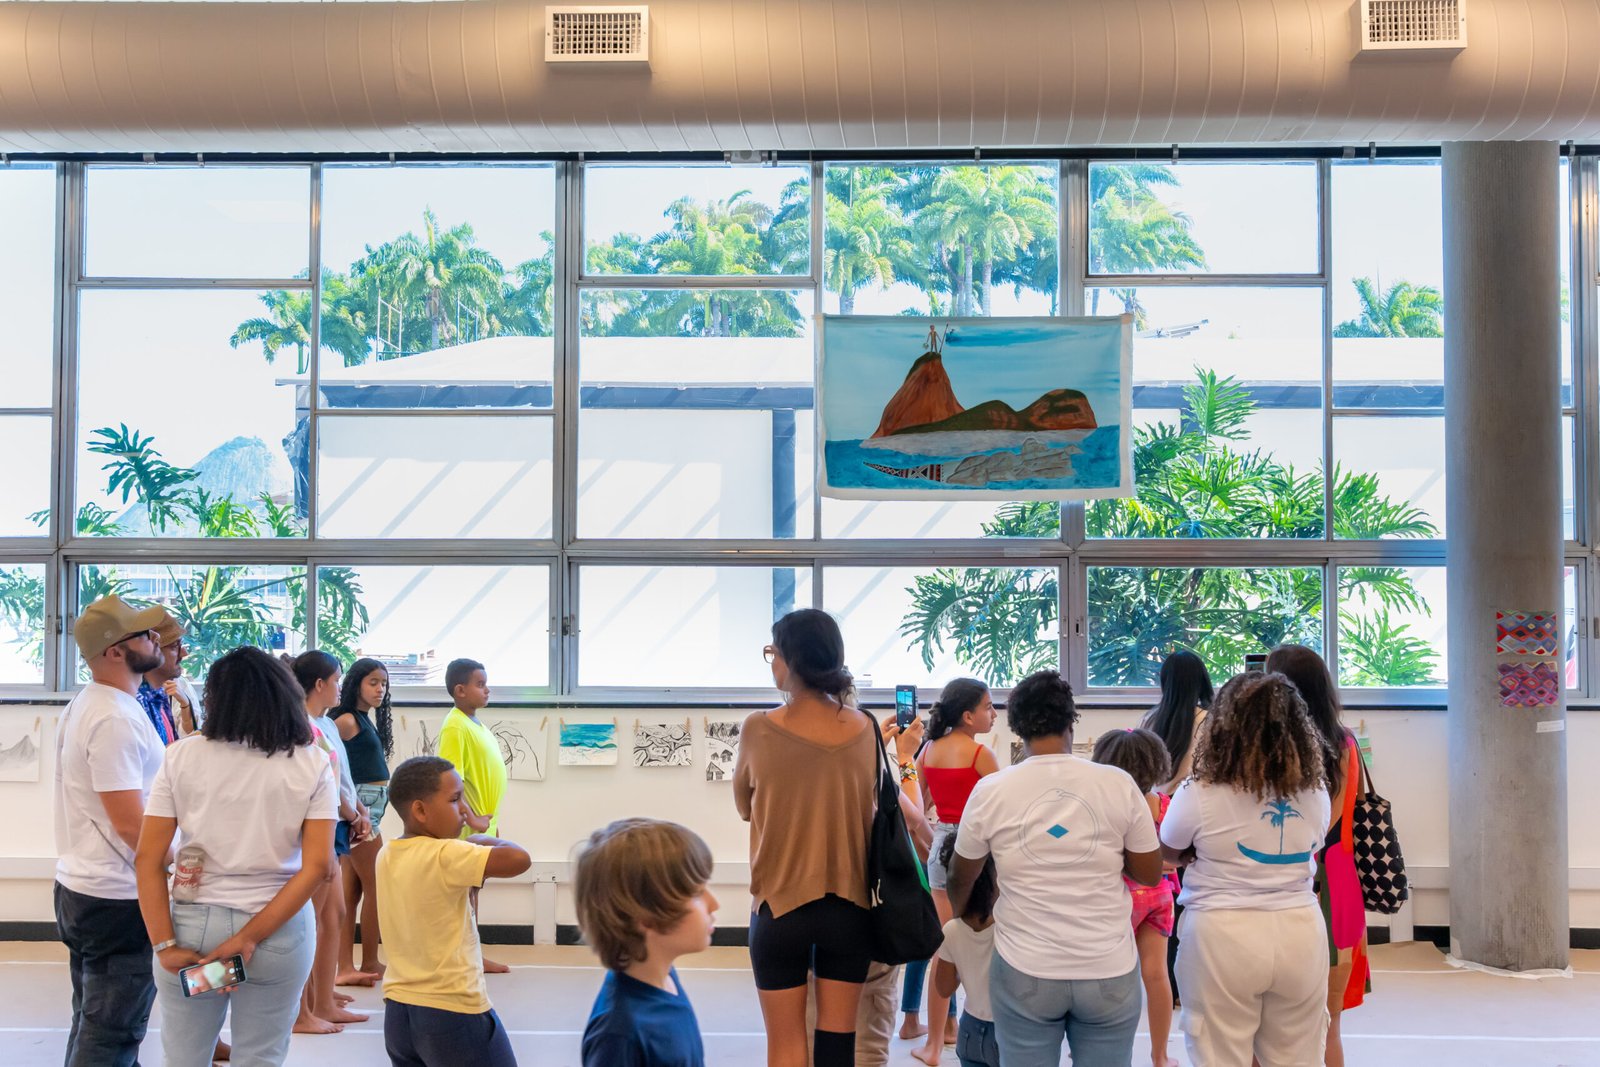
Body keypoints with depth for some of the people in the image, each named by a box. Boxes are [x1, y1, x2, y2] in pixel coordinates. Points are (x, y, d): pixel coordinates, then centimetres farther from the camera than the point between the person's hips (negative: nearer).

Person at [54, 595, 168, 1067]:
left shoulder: (85, 705, 11)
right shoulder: (115, 720, -21)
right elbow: (131, 824, -23)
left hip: (77, 887, 10)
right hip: (118, 900, -10)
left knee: (91, 1024, 19)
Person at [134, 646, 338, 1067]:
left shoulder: (182, 756, -1)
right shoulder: (312, 765, -1)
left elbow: (149, 859, -5)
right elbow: (317, 866, -10)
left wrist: (165, 945, -6)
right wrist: (249, 938, -10)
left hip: (193, 923, 0)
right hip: (278, 931, 0)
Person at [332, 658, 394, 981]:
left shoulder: (366, 721, 13)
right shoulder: (348, 720, -12)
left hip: (369, 808, 9)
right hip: (359, 807, -9)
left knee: (351, 893, 8)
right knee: (375, 888, 0)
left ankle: (346, 967, 11)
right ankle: (369, 963, 10)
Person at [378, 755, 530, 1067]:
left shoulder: (386, 856, 4)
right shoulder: (445, 855, -20)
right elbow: (520, 859, -29)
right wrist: (480, 840, -10)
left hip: (398, 1009, 8)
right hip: (454, 1012, -8)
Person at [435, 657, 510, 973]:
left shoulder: (477, 725, 13)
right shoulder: (455, 727, -15)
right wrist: (472, 818, -20)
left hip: (484, 823, 9)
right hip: (470, 825, -9)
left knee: (474, 887, 13)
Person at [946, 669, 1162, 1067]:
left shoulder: (990, 791, -5)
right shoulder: (1118, 784, -6)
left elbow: (960, 879, 9)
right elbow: (1150, 874, 3)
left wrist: (960, 919, 30)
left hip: (1025, 973, 0)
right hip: (1109, 972, 1)